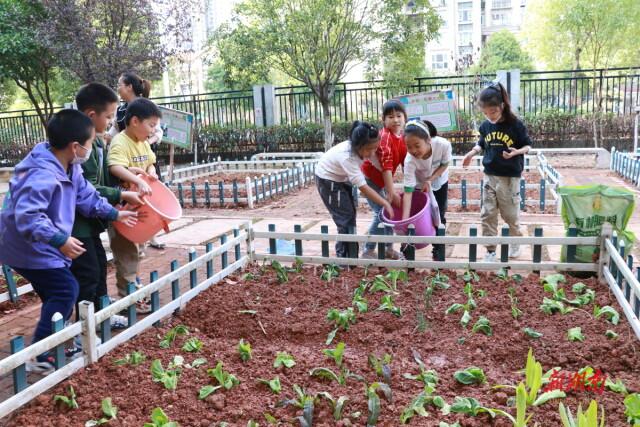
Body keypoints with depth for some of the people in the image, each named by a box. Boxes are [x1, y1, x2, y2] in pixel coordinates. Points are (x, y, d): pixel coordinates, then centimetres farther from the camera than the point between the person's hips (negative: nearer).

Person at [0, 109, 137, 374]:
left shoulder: (70, 168, 2)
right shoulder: (42, 175, -31)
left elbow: (86, 196, 14)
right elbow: (28, 216, -37)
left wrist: (114, 214, 16)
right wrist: (60, 240, -38)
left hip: (41, 246, 10)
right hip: (28, 248, -10)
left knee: (56, 293, 17)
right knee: (65, 290, -12)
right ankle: (40, 357, -4)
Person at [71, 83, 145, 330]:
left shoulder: (97, 142, 7)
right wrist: (122, 195, -22)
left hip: (89, 220, 10)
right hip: (76, 222, -10)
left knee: (99, 266, 19)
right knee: (87, 274, -2)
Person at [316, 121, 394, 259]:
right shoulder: (347, 157, -39)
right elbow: (363, 188, -38)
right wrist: (386, 204, -37)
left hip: (341, 178, 8)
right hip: (328, 180, -8)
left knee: (350, 215, 11)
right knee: (346, 218, -8)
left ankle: (347, 253, 22)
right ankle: (344, 256, 2)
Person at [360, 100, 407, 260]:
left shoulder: (402, 137, 1)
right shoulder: (385, 137, -25)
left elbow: (405, 162, 5)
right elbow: (386, 166, -29)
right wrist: (392, 193, -29)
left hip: (382, 179, 8)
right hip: (369, 178, -8)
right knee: (381, 213, -10)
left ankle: (389, 248, 24)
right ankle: (368, 251, 1)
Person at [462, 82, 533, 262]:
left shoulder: (516, 125, -11)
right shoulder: (485, 126, 1)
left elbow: (528, 145, -3)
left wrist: (516, 152, -23)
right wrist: (471, 153, -2)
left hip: (510, 177, -4)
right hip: (489, 176, 4)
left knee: (511, 214, 9)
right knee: (487, 215, 3)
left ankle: (515, 242, 34)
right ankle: (490, 250, 13)